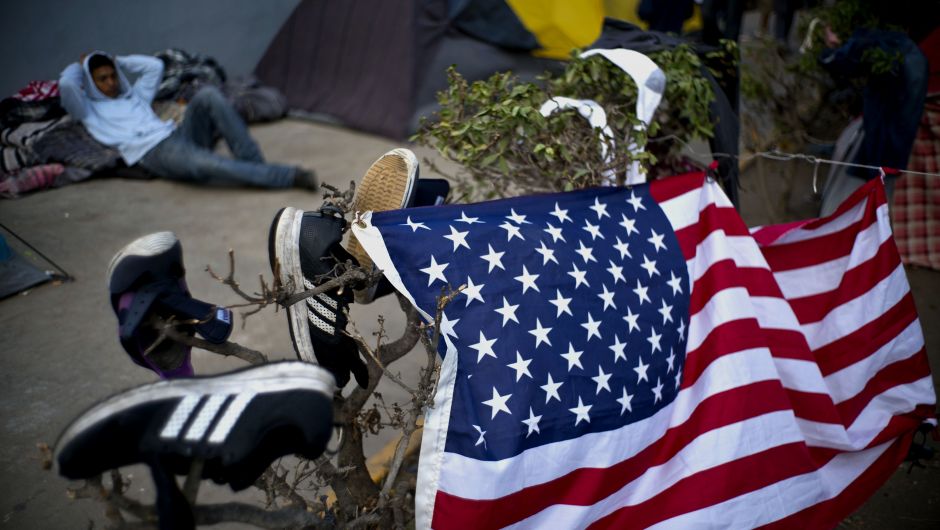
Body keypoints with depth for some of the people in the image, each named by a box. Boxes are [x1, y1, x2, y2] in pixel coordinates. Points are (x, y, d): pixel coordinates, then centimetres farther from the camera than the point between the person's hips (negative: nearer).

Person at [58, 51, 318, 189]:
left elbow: (155, 66, 33)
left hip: (176, 134, 6)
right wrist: (79, 65, 22)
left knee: (208, 95, -23)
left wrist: (118, 61, 38)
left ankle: (254, 163, -27)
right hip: (154, 153, -6)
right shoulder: (89, 110, 19)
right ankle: (290, 176, -43)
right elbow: (65, 84, 2)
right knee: (204, 164, -39)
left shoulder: (134, 95, 34)